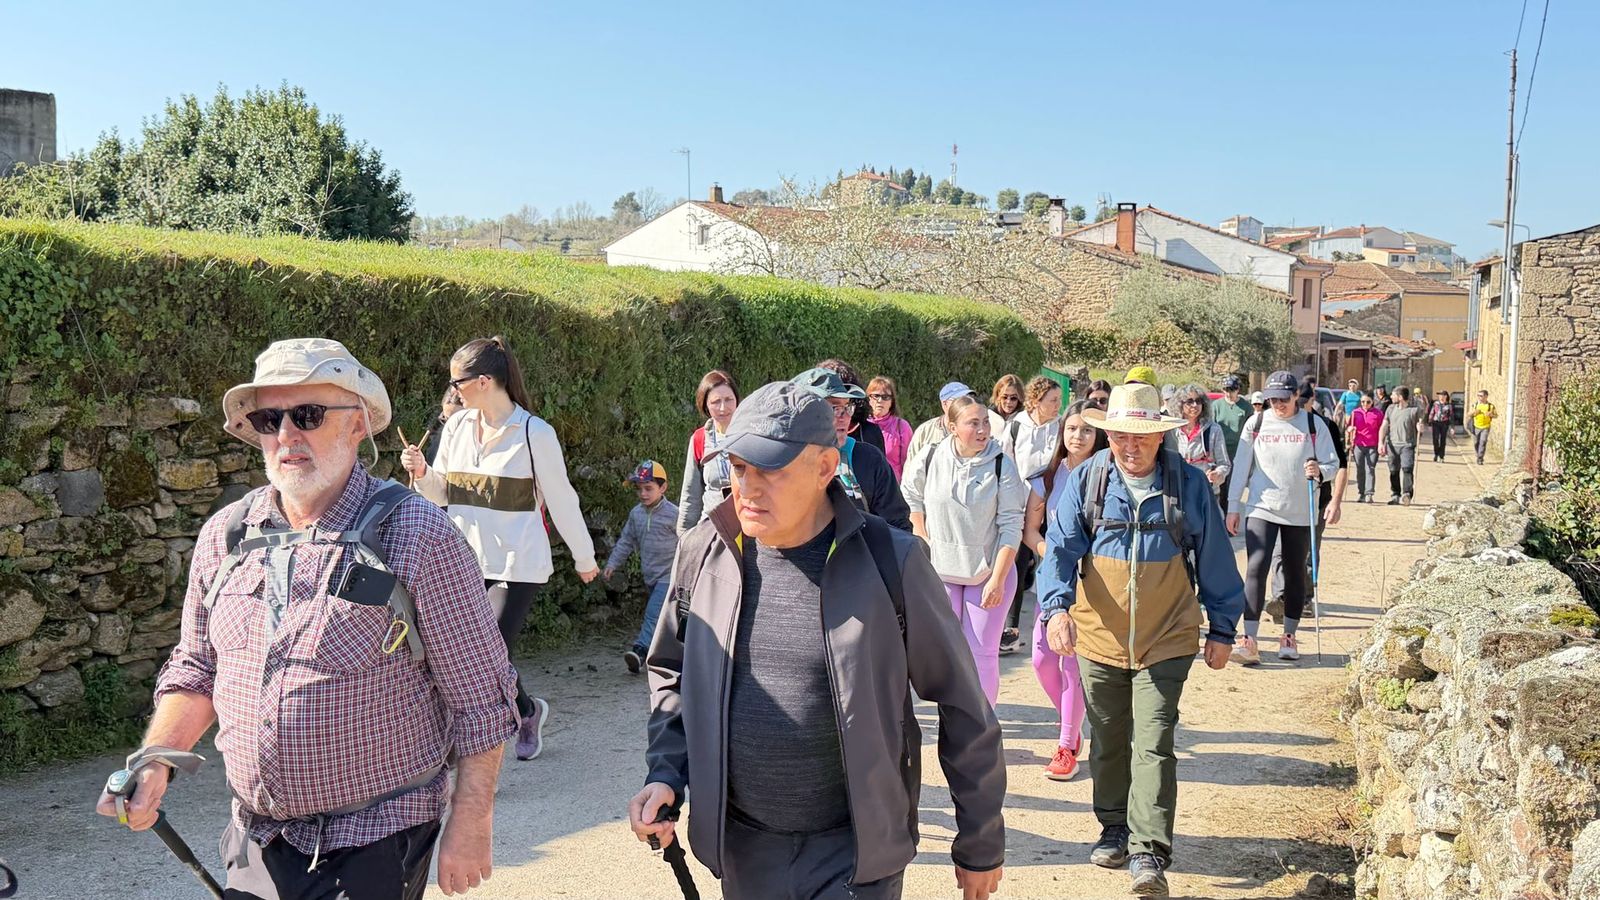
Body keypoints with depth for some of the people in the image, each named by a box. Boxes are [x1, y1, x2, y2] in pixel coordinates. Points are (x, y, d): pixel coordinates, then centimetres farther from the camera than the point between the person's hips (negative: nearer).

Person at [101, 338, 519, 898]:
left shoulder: (417, 535, -13)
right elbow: (197, 671, 14)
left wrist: (471, 825, -10)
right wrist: (155, 758, -1)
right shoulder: (224, 535, 3)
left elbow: (479, 699, -11)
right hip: (254, 842, 5)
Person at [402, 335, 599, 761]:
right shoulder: (456, 427, 6)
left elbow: (560, 498, 0)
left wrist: (584, 557, 10)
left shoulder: (535, 433, -9)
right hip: (464, 562, 5)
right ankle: (529, 711, 32)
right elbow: (442, 493, 16)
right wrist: (422, 473, -5)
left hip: (517, 565, -5)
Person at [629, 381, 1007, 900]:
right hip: (743, 851, 4)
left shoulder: (888, 562, -14)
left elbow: (963, 707, -4)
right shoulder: (704, 554, -4)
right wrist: (665, 774, -2)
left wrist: (981, 845, 2)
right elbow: (671, 672, 14)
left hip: (855, 856, -3)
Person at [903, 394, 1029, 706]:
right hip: (941, 569, 2)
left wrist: (998, 579, -15)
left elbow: (1011, 527, -11)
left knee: (983, 654, -1)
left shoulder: (1001, 464, -12)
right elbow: (911, 497, 14)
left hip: (990, 571, -2)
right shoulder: (930, 459, -6)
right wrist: (922, 539, 8)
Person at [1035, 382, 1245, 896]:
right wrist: (1056, 605, -23)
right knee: (1107, 742, 15)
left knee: (1153, 746, -7)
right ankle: (1114, 828, 33)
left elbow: (1214, 559, 3)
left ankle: (1149, 853, -2)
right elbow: (1060, 546, -7)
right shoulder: (1086, 480, -3)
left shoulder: (1188, 484, -5)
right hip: (1099, 639, 2)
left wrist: (1222, 628, 5)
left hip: (1165, 642, -2)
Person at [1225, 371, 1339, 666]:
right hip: (1261, 509, -1)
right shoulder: (1256, 424, 3)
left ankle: (1289, 636, 25)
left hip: (1300, 512, 1)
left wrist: (1319, 471, -21)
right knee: (1256, 568, -14)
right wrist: (1233, 506, 5)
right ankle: (1249, 641, -18)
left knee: (1295, 574, 11)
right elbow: (1241, 466, 6)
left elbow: (1332, 464, 2)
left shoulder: (1314, 425, 0)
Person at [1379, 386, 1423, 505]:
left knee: (1407, 468, -19)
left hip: (1408, 445, -4)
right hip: (1393, 445, 4)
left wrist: (1420, 429, -19)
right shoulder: (1391, 408, 11)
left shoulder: (1414, 410, -1)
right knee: (1394, 472, 8)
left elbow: (1419, 427, 6)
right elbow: (1384, 426, 11)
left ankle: (1407, 494, -20)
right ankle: (1395, 496, 18)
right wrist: (1381, 443, 0)